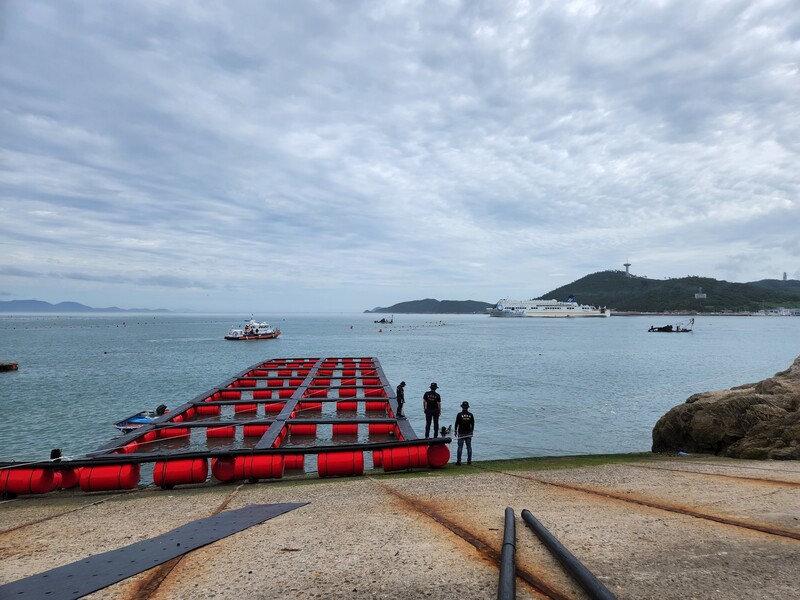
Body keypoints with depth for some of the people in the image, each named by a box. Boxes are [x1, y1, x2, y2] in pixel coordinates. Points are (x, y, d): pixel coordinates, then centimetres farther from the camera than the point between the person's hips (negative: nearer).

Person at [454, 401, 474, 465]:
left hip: (461, 433, -2)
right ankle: (469, 461, 9)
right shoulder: (471, 415, 0)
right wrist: (471, 431, 17)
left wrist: (455, 431, 6)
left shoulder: (459, 415, -8)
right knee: (469, 447, 8)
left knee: (460, 447, 0)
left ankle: (459, 461, -1)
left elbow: (456, 423, -4)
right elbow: (472, 424, 6)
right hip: (468, 433, 3)